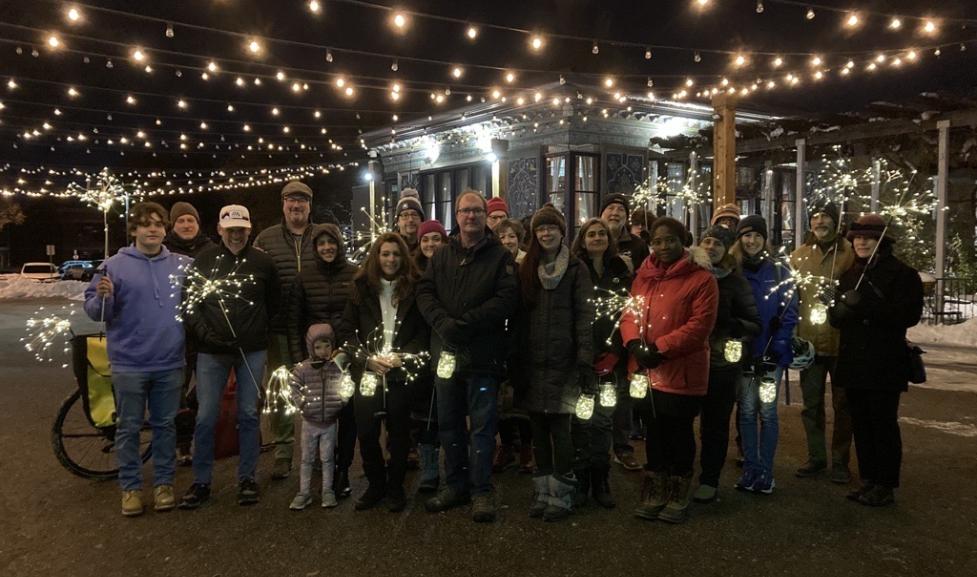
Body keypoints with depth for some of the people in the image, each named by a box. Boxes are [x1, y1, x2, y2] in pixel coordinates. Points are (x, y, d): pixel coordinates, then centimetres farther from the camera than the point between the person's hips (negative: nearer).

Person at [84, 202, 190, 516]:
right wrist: (103, 297, -21)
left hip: (170, 363, 2)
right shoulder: (114, 265, -2)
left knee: (165, 425, 12)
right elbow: (94, 309, -1)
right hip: (129, 363, -2)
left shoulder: (182, 265, 6)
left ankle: (163, 482, 25)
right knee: (129, 427, 8)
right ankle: (131, 487, 21)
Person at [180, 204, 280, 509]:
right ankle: (201, 481, 17)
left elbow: (275, 300, 12)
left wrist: (263, 328, 5)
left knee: (248, 415, 8)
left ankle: (246, 478, 21)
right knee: (205, 418, 2)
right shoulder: (203, 261, 1)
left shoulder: (262, 261, 1)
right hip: (211, 351, 0)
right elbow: (189, 302, 0)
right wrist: (205, 333, -11)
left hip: (252, 351, 0)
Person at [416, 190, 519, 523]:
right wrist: (443, 322, -14)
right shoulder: (442, 256, 12)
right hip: (447, 352, 4)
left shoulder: (500, 257, 0)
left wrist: (464, 324, -18)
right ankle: (455, 484, 27)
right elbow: (425, 292, 5)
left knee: (482, 425, 2)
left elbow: (506, 298, -12)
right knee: (449, 422, 13)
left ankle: (481, 490, 13)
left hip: (483, 355, -4)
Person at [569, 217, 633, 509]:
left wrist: (617, 352, 1)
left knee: (604, 421, 7)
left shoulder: (621, 273, 11)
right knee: (582, 421, 0)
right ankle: (579, 482, 13)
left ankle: (600, 482, 18)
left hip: (611, 361, 3)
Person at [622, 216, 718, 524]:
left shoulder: (701, 279, -8)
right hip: (646, 370, 5)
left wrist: (661, 348, -21)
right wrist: (634, 343, -13)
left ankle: (678, 496, 24)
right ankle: (655, 494, 29)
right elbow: (630, 313, 7)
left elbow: (700, 325, -16)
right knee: (654, 432, 15)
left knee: (679, 433, 8)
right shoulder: (643, 276, 11)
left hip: (681, 372, -5)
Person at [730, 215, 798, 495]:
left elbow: (789, 313, -3)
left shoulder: (780, 272, 0)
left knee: (767, 411, 2)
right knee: (747, 411, 7)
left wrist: (777, 349, -13)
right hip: (742, 353, 1)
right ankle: (750, 468, 17)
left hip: (772, 354, -1)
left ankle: (766, 471, 12)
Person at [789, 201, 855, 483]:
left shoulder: (850, 253, -3)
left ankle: (840, 460, 22)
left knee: (842, 404, 8)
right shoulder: (799, 255, 6)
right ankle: (816, 457, 25)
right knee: (811, 405, 11)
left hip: (841, 341, -3)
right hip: (809, 342, 3)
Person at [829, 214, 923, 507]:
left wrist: (865, 306, -24)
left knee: (883, 423, -1)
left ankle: (886, 485, 8)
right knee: (860, 422, 10)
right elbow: (836, 317, 13)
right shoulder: (850, 275, 15)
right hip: (853, 362, 6)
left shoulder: (902, 274, -4)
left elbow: (909, 315, -17)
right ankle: (868, 479, 20)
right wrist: (842, 310, -10)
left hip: (885, 363, -6)